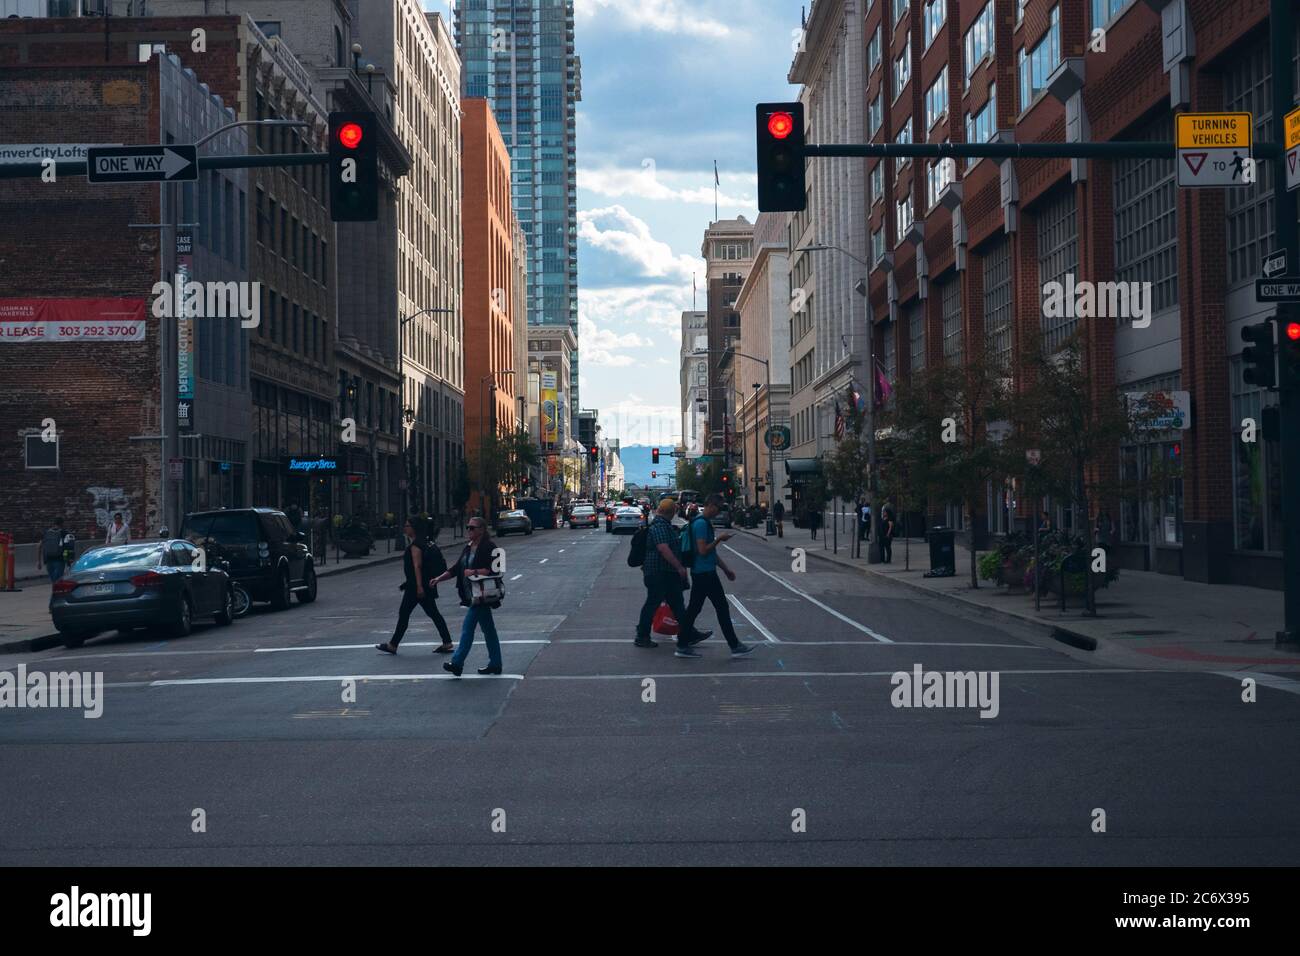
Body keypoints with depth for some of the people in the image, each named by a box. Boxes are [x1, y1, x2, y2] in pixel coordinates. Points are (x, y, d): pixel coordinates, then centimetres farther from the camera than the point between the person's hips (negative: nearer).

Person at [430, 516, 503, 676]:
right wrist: (439, 578, 9)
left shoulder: (489, 547, -11)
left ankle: (457, 663, -8)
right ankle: (495, 664, 18)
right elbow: (456, 568, 18)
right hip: (473, 596, 9)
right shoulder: (469, 547, 16)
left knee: (468, 628, -10)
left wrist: (475, 572, -21)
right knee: (488, 629, 13)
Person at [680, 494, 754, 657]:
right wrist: (719, 539, -12)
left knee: (694, 609, 10)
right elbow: (703, 550, -22)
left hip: (700, 572, 10)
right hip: (706, 573, -10)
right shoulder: (701, 523, -16)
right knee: (722, 608, -4)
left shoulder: (705, 522, 18)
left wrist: (726, 569, 23)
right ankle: (735, 647, 0)